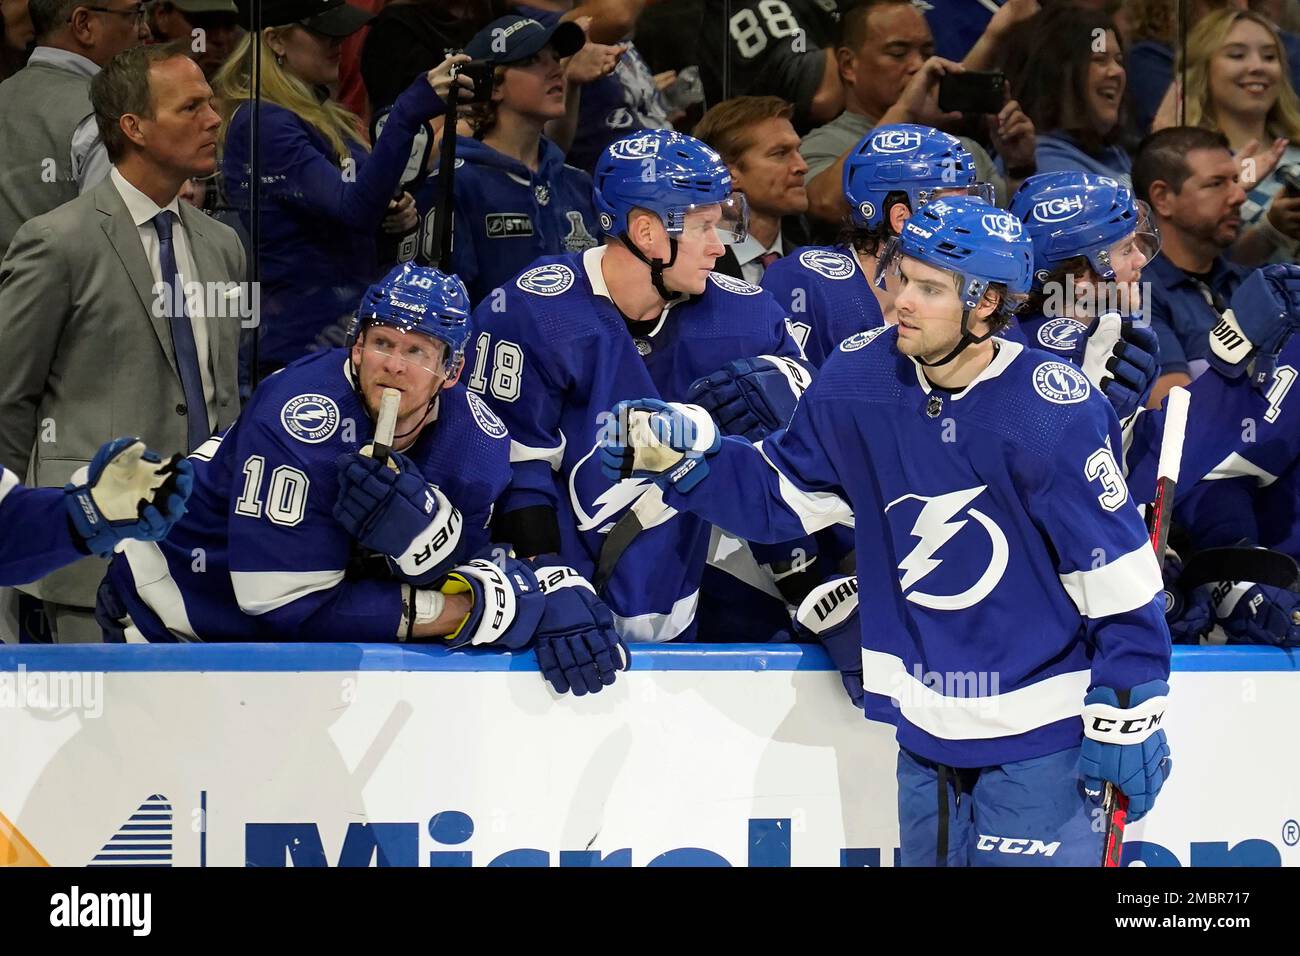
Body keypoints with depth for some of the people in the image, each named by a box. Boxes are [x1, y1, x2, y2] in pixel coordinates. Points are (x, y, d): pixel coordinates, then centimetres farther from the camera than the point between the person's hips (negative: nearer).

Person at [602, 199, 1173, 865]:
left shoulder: (1052, 410, -20)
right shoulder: (861, 379, -5)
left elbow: (1120, 576, -15)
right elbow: (780, 494, 8)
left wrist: (1126, 721, -12)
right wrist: (680, 455, -7)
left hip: (1037, 736, -5)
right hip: (925, 731, 5)